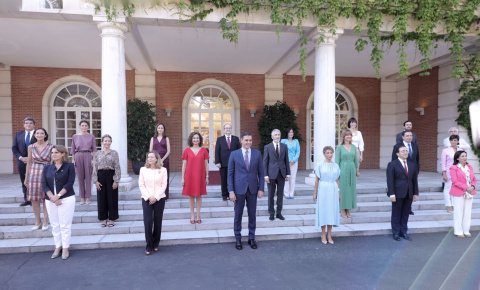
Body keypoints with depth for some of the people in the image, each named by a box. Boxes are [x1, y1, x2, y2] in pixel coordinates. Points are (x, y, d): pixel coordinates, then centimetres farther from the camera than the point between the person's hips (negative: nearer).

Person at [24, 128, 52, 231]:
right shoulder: (31, 147, 5)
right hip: (34, 174, 2)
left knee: (46, 198, 1)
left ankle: (45, 222, 12)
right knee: (34, 199, 5)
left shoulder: (50, 147, -2)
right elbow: (29, 162, 11)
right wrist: (26, 177, 10)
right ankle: (37, 222, 18)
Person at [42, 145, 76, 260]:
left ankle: (65, 248, 11)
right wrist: (52, 197, -11)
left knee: (65, 225, 0)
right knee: (55, 225, 11)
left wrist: (58, 196, -15)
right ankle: (57, 247, 24)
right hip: (50, 200, 4)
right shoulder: (47, 168, 8)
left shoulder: (69, 166, -3)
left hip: (66, 199, -4)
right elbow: (44, 184, 2)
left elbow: (70, 183, -9)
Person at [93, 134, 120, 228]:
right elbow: (95, 168, 6)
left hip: (111, 176, -2)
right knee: (101, 198, 7)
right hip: (101, 176, 2)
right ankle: (103, 219, 19)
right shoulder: (98, 154, 7)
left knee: (112, 198, 3)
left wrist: (116, 181, -9)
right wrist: (95, 180, -2)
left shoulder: (114, 153, 0)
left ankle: (112, 219, 15)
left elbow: (117, 167, -4)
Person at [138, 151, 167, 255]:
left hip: (159, 199, 0)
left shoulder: (163, 170, 2)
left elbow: (164, 185, -2)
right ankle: (148, 246, 7)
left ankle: (155, 244, 22)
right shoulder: (143, 170, 6)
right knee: (148, 222, -5)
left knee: (158, 222, 5)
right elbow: (141, 185, 2)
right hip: (146, 199, 0)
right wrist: (148, 197, -9)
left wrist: (155, 197, -10)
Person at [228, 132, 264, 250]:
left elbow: (261, 172, 4)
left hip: (253, 189, 2)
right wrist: (231, 191, -7)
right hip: (239, 189, -1)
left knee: (252, 215, 10)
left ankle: (251, 238, 26)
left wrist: (261, 189, -1)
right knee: (238, 215, 8)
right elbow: (230, 173, -2)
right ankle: (238, 238, 24)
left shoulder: (257, 154, 2)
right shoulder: (234, 154, -3)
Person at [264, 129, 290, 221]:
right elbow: (265, 162, -2)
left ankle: (279, 212, 20)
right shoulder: (267, 147, -1)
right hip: (271, 174, -2)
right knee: (271, 195, 5)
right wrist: (265, 175, -8)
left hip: (281, 173, 2)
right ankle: (271, 213, 17)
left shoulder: (284, 146, 7)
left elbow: (286, 160, 8)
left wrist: (288, 173, 4)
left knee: (280, 194, 8)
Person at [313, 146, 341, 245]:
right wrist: (315, 193, -3)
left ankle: (329, 235, 17)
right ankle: (323, 235, 13)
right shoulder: (320, 166, -2)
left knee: (332, 211, 6)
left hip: (333, 190, 3)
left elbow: (337, 180, 11)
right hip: (323, 190, -3)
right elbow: (316, 180, -1)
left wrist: (339, 193, 11)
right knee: (323, 211, 2)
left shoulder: (336, 166, 7)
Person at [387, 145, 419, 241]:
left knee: (405, 214, 11)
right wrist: (392, 194, -14)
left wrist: (415, 193, 9)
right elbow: (390, 181, -9)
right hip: (398, 194, -4)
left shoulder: (412, 165, 13)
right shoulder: (392, 164, -4)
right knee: (396, 214, 5)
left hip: (409, 194, 5)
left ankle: (404, 232, 23)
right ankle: (396, 233, 16)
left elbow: (414, 180, 14)